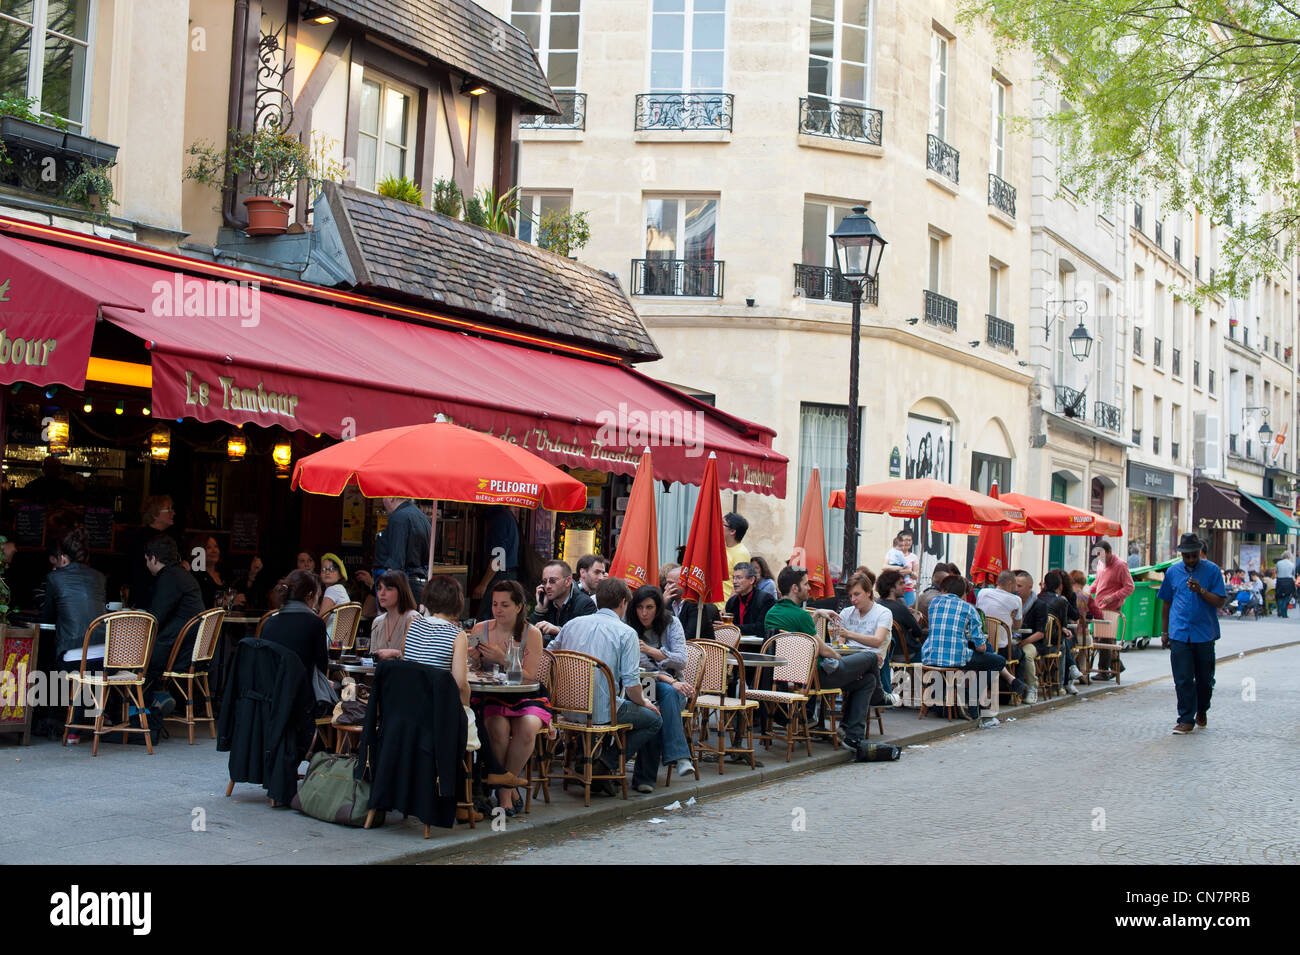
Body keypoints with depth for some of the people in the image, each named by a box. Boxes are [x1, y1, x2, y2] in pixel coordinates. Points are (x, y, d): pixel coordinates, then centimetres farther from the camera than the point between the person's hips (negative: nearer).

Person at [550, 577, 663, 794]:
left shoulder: (573, 624, 9)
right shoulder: (626, 633, -7)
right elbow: (631, 682, -13)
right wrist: (643, 702, 8)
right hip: (603, 710, -7)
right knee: (655, 720, 15)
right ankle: (608, 761, -3)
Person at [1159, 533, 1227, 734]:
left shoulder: (1212, 571, 1)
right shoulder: (1172, 572, 9)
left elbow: (1219, 601, -4)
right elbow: (1166, 603, 16)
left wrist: (1201, 591, -21)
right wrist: (1164, 632, 14)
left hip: (1205, 634, -1)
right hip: (1179, 634, 1)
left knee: (1205, 678, 9)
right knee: (1183, 679, -3)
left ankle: (1201, 711, 33)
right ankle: (1186, 719, 2)